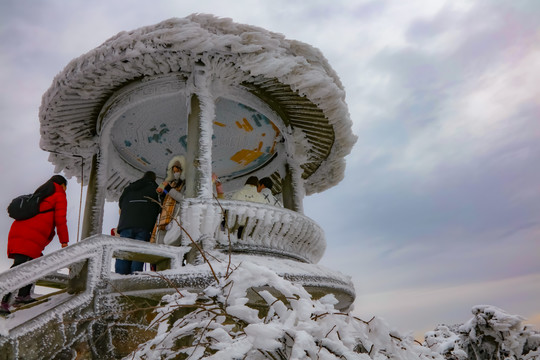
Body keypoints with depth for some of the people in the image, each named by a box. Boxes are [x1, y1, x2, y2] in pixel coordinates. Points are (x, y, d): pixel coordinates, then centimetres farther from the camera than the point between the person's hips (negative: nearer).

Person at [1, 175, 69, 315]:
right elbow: (60, 220, -2)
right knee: (19, 266, -19)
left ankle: (23, 295, 17)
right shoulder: (60, 196, 6)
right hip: (31, 238, -9)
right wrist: (64, 241, 1)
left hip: (18, 232, 9)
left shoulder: (40, 195, 30)